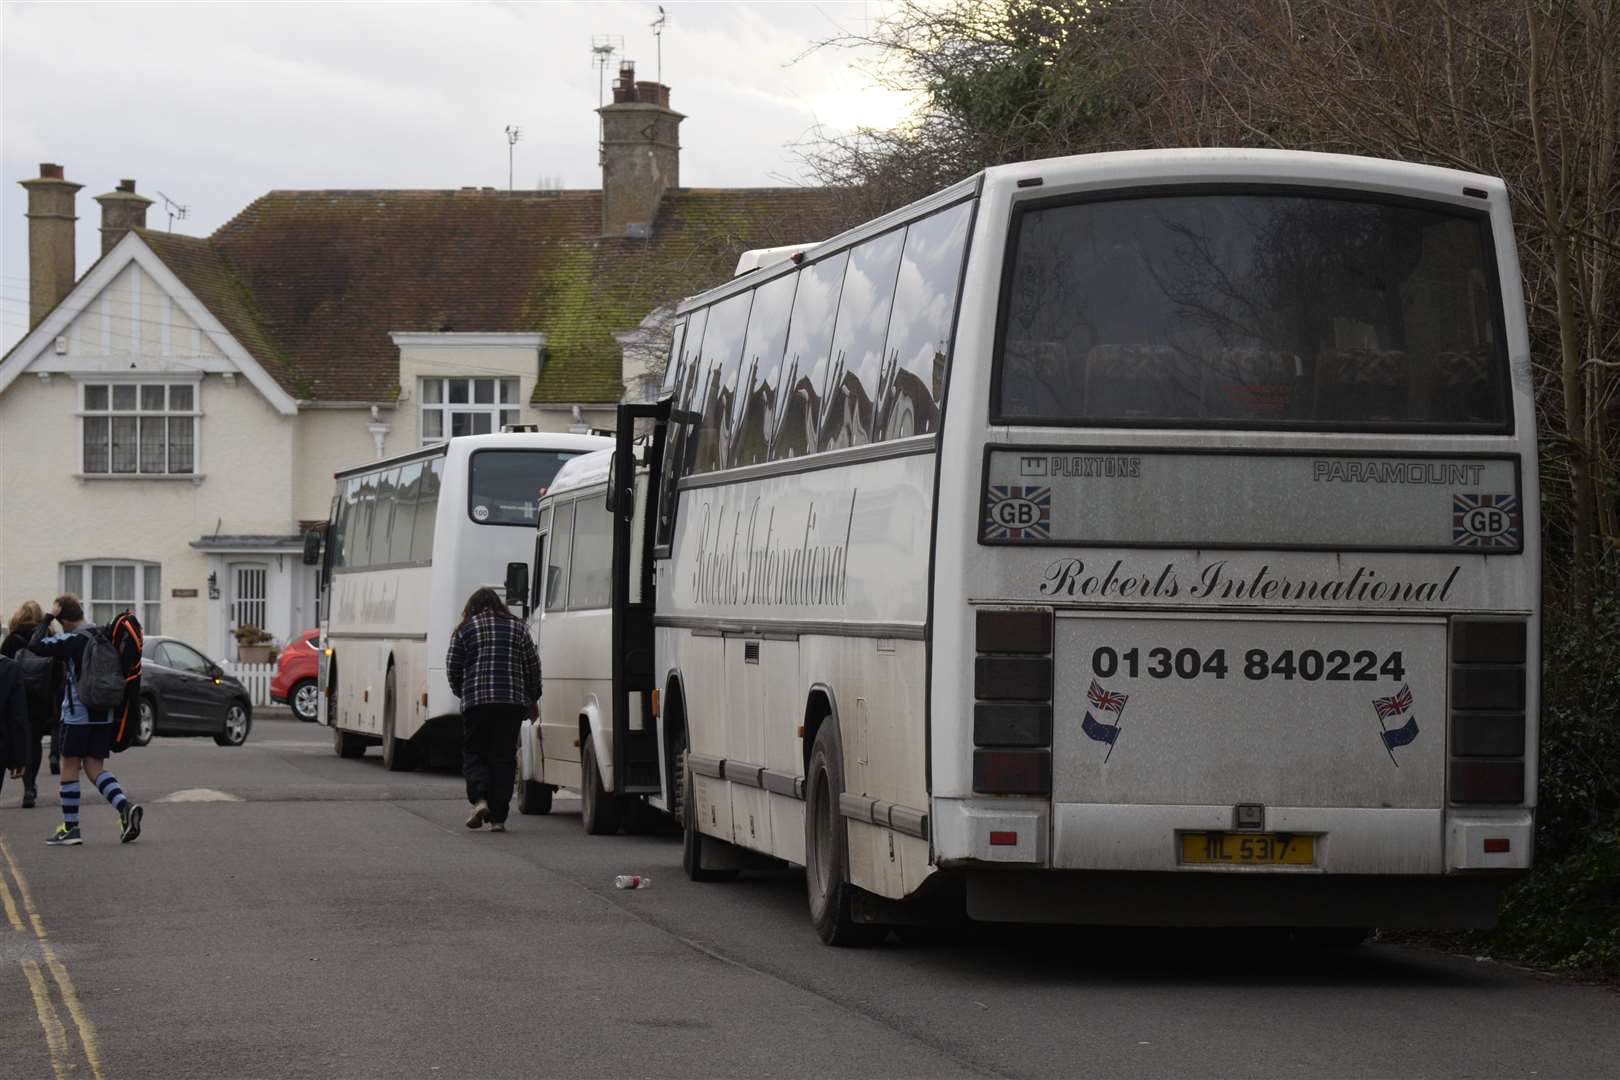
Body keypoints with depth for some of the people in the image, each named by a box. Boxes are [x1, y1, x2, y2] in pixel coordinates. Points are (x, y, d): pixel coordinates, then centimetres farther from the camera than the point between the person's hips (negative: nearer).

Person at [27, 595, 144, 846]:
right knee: (94, 766, 11)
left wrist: (48, 618, -10)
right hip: (104, 714, 6)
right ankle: (125, 806, -11)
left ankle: (70, 827, 5)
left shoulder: (72, 640, -14)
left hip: (77, 713, -6)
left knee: (70, 766, 3)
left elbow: (35, 645, -20)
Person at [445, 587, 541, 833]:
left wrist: (461, 693, 22)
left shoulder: (465, 630, 4)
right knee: (503, 757, 5)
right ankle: (498, 817, 1)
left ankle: (480, 799, -17)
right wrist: (532, 699, 21)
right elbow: (533, 667, 10)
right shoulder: (517, 628, 10)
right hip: (512, 702, 2)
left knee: (474, 754, 9)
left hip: (476, 702, -2)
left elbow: (453, 669, 4)